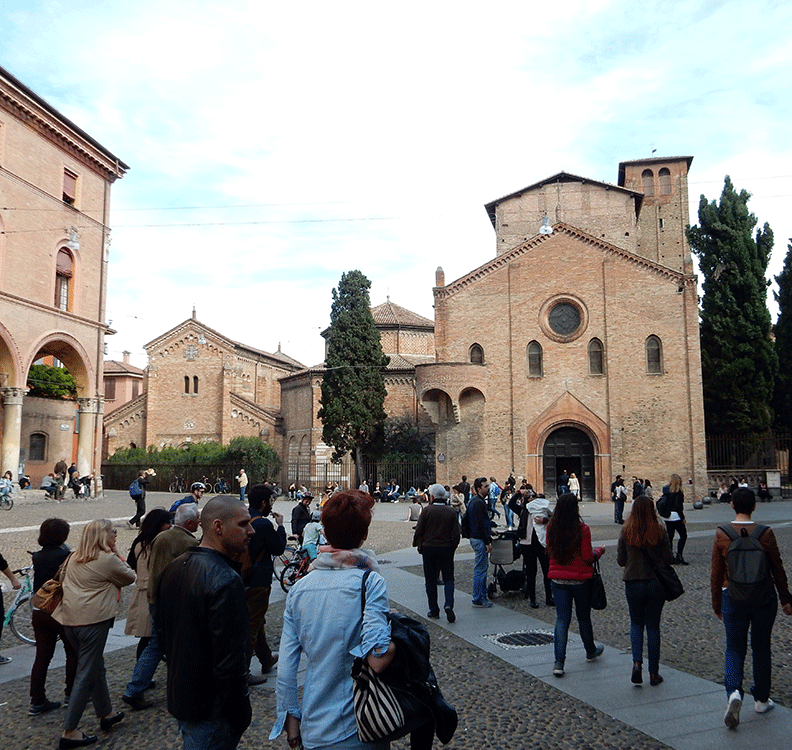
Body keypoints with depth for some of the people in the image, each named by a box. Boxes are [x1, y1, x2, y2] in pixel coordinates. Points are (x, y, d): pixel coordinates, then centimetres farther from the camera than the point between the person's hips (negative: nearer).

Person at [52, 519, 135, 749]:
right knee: (86, 675, 0)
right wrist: (118, 557, 7)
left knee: (96, 667, 20)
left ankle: (106, 714, 33)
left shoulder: (74, 558, 9)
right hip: (93, 620, -8)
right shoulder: (108, 559, -13)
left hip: (70, 619, 8)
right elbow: (130, 577, -1)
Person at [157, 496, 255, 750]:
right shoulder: (226, 581, -26)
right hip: (210, 709, -8)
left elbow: (160, 628, 14)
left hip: (178, 698, 9)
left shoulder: (173, 568, 3)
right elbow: (230, 661, -26)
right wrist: (239, 718, -16)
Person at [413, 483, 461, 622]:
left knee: (431, 581, 9)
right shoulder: (451, 511, -1)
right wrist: (453, 547, 13)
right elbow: (456, 533, 0)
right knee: (448, 578, 10)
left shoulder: (427, 510, -9)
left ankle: (434, 610, 13)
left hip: (429, 548, -2)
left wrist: (419, 545, 9)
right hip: (446, 549, 2)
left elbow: (419, 531, -6)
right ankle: (448, 605, -11)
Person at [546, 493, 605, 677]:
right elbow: (588, 557, -12)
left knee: (561, 619, 5)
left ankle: (559, 661, -3)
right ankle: (590, 651, 39)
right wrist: (599, 551, 7)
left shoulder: (551, 528, -5)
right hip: (580, 578, -2)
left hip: (558, 579, 3)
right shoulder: (582, 529, -17)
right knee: (584, 617, 17)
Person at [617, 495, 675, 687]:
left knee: (636, 623, 18)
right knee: (653, 626, 12)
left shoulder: (626, 532, -9)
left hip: (633, 583, 0)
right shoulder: (660, 532, -10)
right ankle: (654, 673, 16)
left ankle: (637, 662, -2)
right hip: (656, 583, 0)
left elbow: (620, 560, -3)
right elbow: (668, 560, -5)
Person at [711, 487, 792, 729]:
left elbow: (716, 573, -4)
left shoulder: (721, 534, -9)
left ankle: (733, 691, -13)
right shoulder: (766, 534, -9)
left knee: (734, 648, 10)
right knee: (761, 647, 17)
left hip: (733, 598, -1)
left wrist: (716, 604, 8)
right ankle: (761, 700, 27)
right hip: (764, 597, 1)